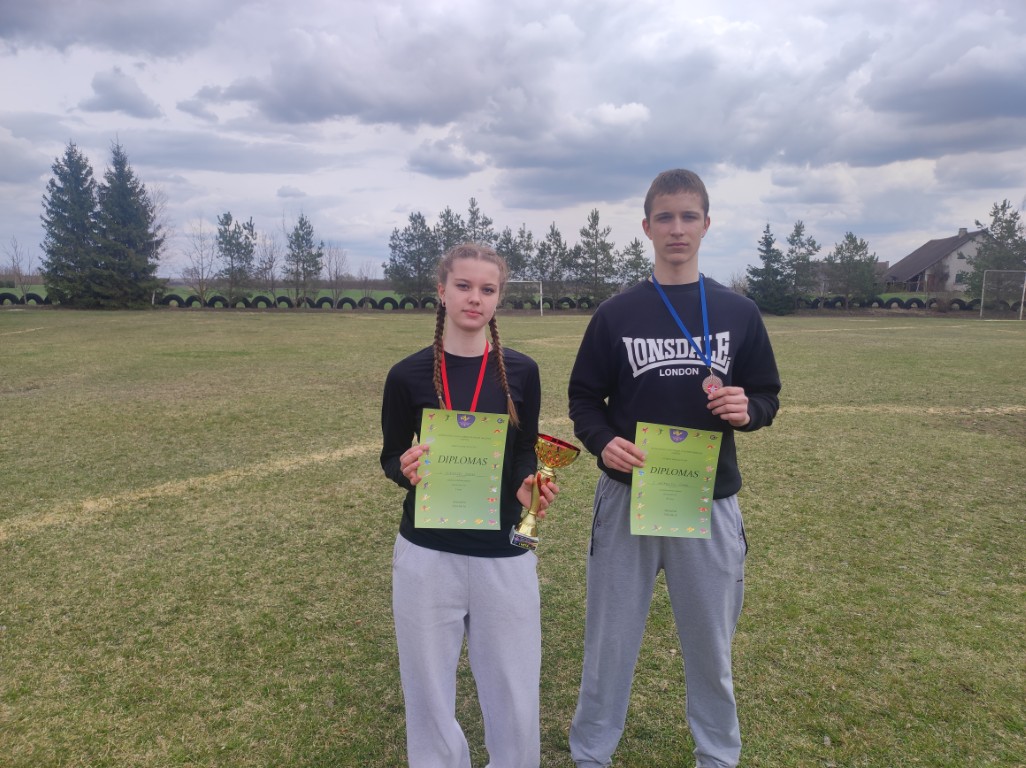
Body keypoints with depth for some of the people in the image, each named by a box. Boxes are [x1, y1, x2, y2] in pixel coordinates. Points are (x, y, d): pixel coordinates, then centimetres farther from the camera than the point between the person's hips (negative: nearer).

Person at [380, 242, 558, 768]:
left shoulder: (521, 372, -1)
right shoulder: (408, 375, -4)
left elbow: (525, 453, 8)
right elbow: (390, 458, 5)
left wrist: (526, 485, -13)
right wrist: (406, 469, -17)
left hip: (504, 555, 1)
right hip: (427, 553, 0)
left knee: (515, 697, 11)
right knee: (429, 694, 14)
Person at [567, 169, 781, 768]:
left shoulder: (739, 313, 2)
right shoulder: (616, 314, -1)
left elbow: (768, 396, 8)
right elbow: (584, 398, 3)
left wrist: (747, 410, -15)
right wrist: (603, 442, -17)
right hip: (627, 499, 0)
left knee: (712, 641, 15)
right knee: (611, 640, 11)